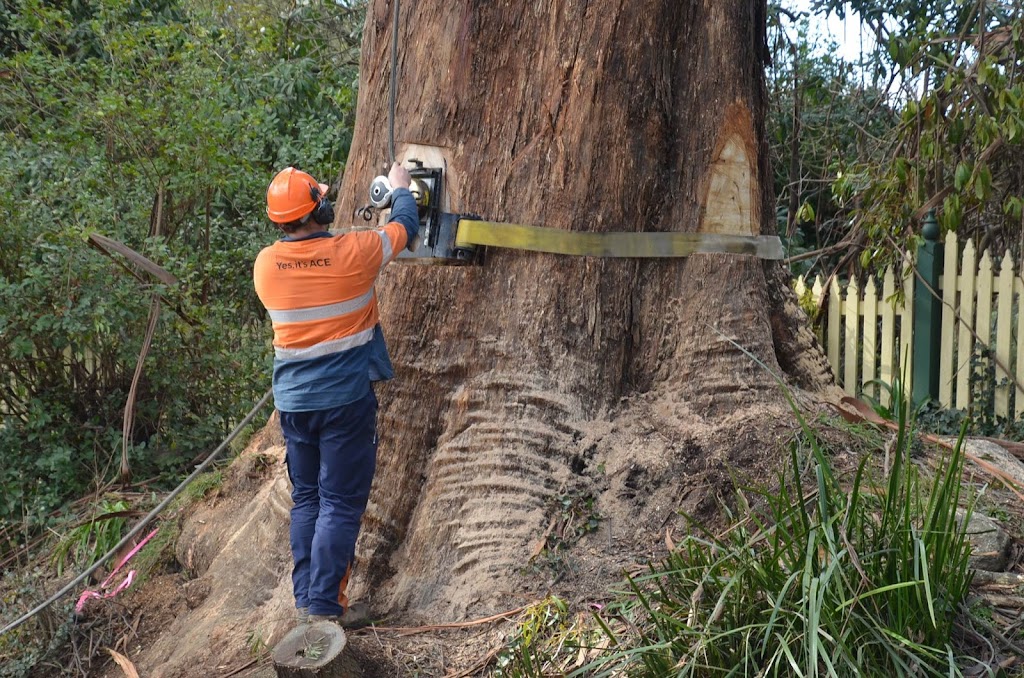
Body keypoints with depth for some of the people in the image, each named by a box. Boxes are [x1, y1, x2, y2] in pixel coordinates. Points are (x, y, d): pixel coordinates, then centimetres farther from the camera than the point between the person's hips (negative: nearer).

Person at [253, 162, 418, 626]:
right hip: (346, 399, -5)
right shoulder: (351, 252, -12)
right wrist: (401, 188, 25)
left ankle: (305, 598, 23)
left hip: (293, 402, 5)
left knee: (306, 499, 17)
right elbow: (404, 227, 6)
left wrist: (313, 214, 33)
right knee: (341, 504, 2)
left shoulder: (265, 264, -3)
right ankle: (325, 604, 4)